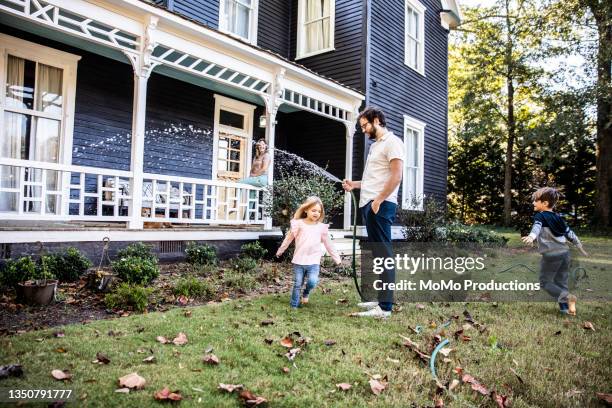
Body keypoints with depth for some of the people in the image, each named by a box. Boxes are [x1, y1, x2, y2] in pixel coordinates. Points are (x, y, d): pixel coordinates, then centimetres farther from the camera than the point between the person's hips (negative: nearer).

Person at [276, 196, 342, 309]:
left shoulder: (322, 227, 2)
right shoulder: (299, 224, -3)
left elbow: (328, 244, 10)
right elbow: (288, 239, 8)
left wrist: (336, 258, 11)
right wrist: (280, 251, 17)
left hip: (313, 262, 1)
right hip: (299, 261, 0)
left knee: (312, 282, -15)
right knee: (297, 284, 5)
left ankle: (306, 293, 18)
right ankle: (294, 306, 22)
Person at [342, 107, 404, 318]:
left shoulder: (392, 142, -5)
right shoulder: (375, 145, 23)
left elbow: (396, 176, -16)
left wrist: (378, 201, -20)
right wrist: (355, 184, 16)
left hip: (381, 205, -10)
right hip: (368, 204, 10)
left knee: (383, 253, -10)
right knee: (377, 253, 12)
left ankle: (385, 307, -9)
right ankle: (381, 299, 19)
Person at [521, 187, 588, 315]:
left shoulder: (540, 216, -6)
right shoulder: (558, 217, 15)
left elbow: (537, 227, -28)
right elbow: (570, 233, 22)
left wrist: (531, 236, -48)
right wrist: (581, 248, 32)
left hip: (551, 255, -7)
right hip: (565, 253, 7)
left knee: (545, 282, 4)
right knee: (561, 283, 15)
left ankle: (567, 297, -14)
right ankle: (565, 308, 13)